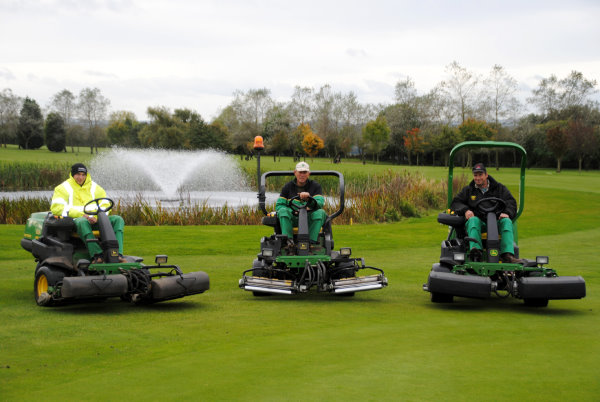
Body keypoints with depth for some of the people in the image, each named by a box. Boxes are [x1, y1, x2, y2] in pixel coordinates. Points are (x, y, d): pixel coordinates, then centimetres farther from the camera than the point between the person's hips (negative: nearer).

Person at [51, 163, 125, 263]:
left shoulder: (94, 187, 20)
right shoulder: (64, 188, 8)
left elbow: (105, 205, 13)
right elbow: (56, 208, -5)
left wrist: (97, 217, -11)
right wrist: (81, 214, -15)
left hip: (95, 220, 5)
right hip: (74, 220, -4)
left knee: (117, 219, -19)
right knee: (82, 222, -42)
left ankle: (118, 254, -36)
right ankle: (96, 254, -55)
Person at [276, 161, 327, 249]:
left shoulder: (315, 186, 6)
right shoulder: (288, 187, 7)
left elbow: (320, 203, -10)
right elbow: (279, 205, 3)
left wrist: (309, 199, -32)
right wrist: (293, 211, -14)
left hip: (309, 219, 0)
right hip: (293, 220, 0)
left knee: (320, 212, -29)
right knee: (283, 211, -28)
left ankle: (312, 241, -36)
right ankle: (288, 240, -36)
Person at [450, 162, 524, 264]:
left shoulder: (499, 188, 19)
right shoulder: (468, 190, 22)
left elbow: (511, 203, 7)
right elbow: (455, 203, 12)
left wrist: (507, 213, -16)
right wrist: (465, 210, -11)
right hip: (478, 222, 0)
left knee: (506, 221, -32)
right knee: (473, 220, -36)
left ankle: (508, 255, -48)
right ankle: (476, 251, -60)